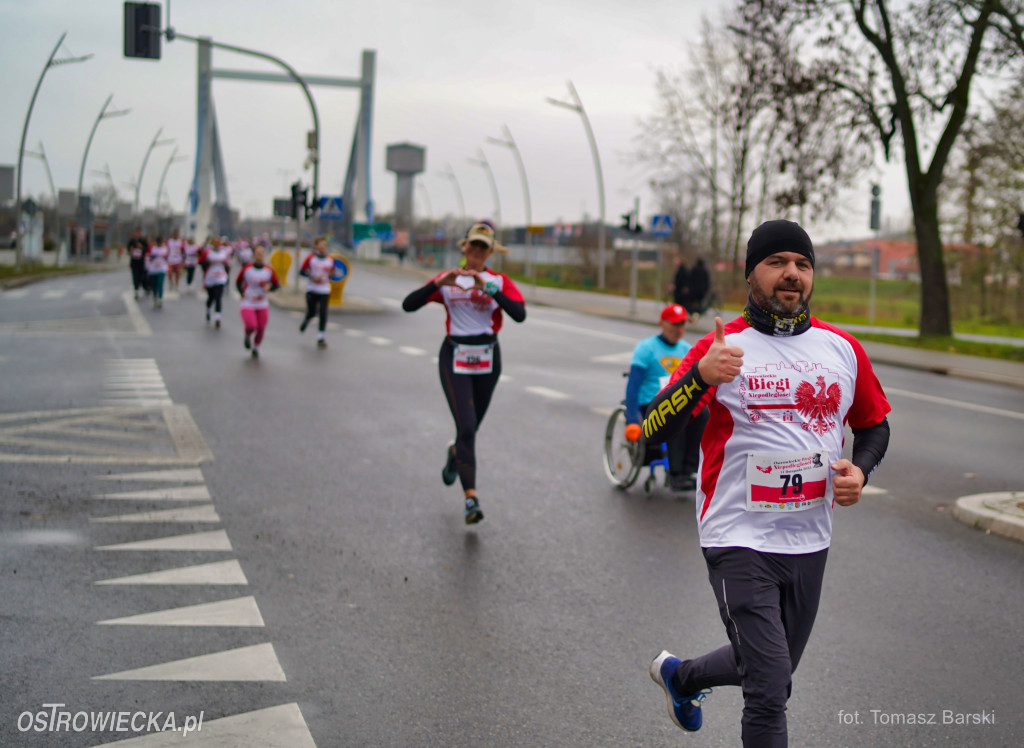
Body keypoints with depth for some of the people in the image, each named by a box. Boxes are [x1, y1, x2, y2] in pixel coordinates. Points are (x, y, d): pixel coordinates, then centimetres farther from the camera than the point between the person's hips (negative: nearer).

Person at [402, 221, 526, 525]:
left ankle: (454, 454, 51)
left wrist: (489, 288, -25)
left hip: (487, 358, 2)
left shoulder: (499, 281, 0)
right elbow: (409, 305, -7)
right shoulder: (447, 280, 2)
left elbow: (519, 314, -17)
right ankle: (471, 498, -14)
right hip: (454, 357, -2)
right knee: (466, 427, -14)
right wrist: (438, 283, -20)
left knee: (472, 426, 15)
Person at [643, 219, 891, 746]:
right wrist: (701, 376, -31)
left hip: (810, 540, 6)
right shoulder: (722, 347, -7)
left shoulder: (843, 349, 5)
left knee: (774, 671, 21)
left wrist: (860, 469, -2)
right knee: (770, 692, -11)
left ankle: (680, 675, 48)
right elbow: (652, 431, -14)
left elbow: (874, 424, 19)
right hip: (740, 540, -5)